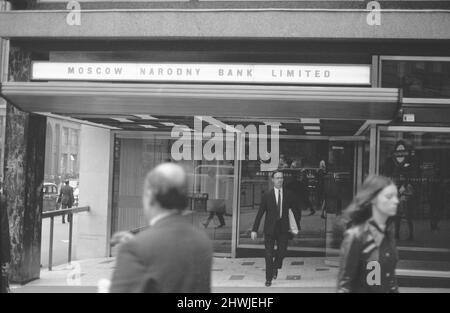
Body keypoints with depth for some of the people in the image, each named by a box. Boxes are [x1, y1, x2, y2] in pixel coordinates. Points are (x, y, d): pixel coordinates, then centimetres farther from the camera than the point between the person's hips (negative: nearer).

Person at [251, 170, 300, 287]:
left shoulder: (288, 195, 4)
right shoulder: (266, 195, -2)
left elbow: (296, 212, 11)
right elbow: (260, 214, -2)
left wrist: (297, 227, 6)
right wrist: (254, 230, -7)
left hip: (283, 229, 1)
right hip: (270, 228, -1)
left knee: (282, 252, 2)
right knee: (269, 254, 0)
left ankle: (275, 268, 34)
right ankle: (269, 278, 13)